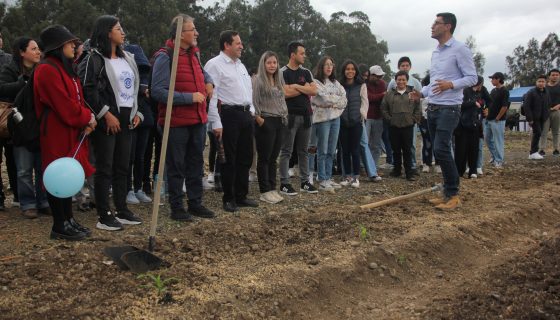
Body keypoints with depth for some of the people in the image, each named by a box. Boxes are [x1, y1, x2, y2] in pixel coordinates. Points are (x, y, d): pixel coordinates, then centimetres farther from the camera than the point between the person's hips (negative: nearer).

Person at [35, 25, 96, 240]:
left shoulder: (65, 68, 18)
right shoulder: (48, 70, -14)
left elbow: (77, 98, 16)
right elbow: (63, 103, -21)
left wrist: (86, 118, -1)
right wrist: (86, 118, -9)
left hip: (71, 132, 10)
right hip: (57, 134, -10)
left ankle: (68, 220, 22)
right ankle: (59, 227, 4)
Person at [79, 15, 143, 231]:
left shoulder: (126, 58, 18)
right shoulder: (94, 58, -6)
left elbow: (133, 88, 24)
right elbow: (87, 90, -14)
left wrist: (136, 112, 12)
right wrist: (106, 114, -16)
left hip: (126, 120, 7)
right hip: (106, 121, -7)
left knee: (122, 167, 10)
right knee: (104, 168, -3)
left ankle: (122, 211, 19)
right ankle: (104, 216, 2)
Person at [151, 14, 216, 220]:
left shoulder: (194, 54, 11)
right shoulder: (165, 57, -14)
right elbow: (158, 91, -21)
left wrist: (208, 82, 13)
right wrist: (190, 97, -22)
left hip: (198, 120, 8)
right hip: (176, 123, -8)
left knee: (196, 164, 15)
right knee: (177, 167, 4)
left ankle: (195, 203, 27)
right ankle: (176, 207, 15)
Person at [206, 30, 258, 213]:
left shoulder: (240, 65, 18)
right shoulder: (215, 64, -8)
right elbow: (211, 96, -15)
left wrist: (251, 110, 14)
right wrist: (216, 123, -19)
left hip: (246, 115, 8)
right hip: (229, 115, -8)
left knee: (245, 157, 12)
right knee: (229, 159, 0)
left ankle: (241, 196, 24)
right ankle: (229, 199, 12)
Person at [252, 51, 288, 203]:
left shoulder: (279, 80, 17)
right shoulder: (258, 79, -6)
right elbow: (254, 102, -11)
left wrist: (285, 115, 11)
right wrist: (258, 119, -14)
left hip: (279, 122, 7)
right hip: (265, 122, -6)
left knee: (273, 158, 10)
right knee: (264, 158, -1)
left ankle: (272, 188, 16)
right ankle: (265, 191, 3)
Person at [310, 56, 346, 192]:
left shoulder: (335, 82, 17)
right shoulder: (316, 82, -4)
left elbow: (344, 100, 8)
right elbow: (325, 98, -15)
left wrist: (332, 104, -6)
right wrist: (338, 99, 0)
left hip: (336, 117, 6)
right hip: (322, 118, -6)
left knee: (331, 151, 9)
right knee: (323, 151, -3)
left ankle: (328, 178, 16)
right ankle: (322, 180, 2)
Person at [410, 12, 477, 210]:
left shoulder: (460, 49, -8)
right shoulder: (435, 52, 17)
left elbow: (472, 78, -11)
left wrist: (451, 84, -26)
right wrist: (422, 93, 9)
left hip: (449, 109, -8)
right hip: (432, 109, 8)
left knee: (441, 150, -16)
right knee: (439, 152, 8)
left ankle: (453, 195, -7)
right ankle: (449, 192, 16)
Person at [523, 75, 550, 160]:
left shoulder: (547, 92, 8)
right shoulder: (531, 92, -10)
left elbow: (548, 105, 18)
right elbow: (526, 106, -13)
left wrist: (547, 115, 5)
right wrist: (529, 119, -17)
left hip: (542, 118, 6)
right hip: (534, 117, -6)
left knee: (537, 134, 8)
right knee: (537, 133, -15)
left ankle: (533, 152, 15)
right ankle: (533, 153, -10)